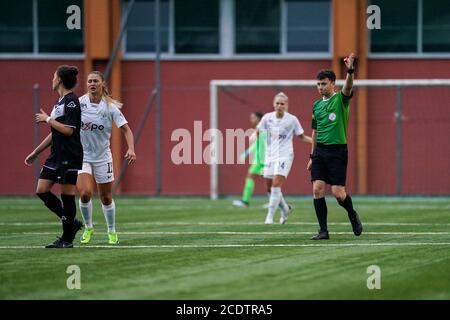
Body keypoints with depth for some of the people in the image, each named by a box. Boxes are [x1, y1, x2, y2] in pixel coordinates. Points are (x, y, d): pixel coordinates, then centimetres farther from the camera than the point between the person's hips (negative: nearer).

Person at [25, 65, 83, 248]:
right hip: (56, 156, 10)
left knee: (67, 194, -4)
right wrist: (35, 153, 26)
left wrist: (48, 119, -10)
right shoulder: (60, 102, 17)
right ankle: (71, 223, 14)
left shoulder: (71, 101, -12)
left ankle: (67, 239, 4)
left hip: (70, 157, -10)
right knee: (42, 190, 5)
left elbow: (68, 130, -21)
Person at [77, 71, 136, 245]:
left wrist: (131, 149, -24)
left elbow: (126, 129, -10)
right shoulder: (79, 103, -7)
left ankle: (112, 231, 29)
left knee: (106, 198, 8)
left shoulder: (110, 107, -8)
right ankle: (88, 228, 5)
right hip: (82, 156, 0)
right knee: (85, 193, -18)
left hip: (102, 157, 0)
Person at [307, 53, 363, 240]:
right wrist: (312, 156, 20)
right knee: (317, 190, -6)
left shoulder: (341, 99, -2)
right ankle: (323, 230, -1)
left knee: (338, 192, -8)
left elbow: (348, 87, -25)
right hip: (320, 151, 5)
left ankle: (353, 215, 22)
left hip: (337, 151, -5)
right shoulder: (317, 105, 14)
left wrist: (350, 71, -45)